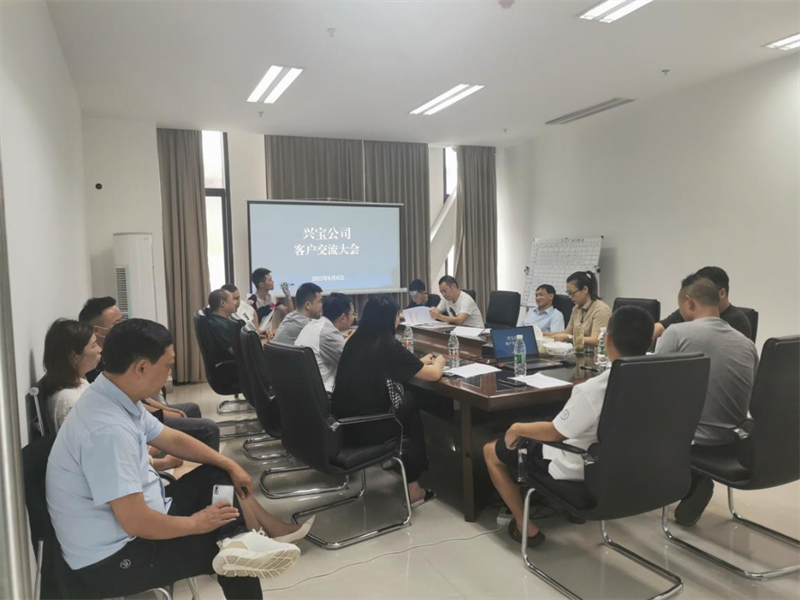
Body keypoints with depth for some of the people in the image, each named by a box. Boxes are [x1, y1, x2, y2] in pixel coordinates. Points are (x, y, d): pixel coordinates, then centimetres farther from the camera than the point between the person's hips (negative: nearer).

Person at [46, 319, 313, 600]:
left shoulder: (117, 399, -2)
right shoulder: (107, 429, -32)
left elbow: (172, 439, 12)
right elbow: (136, 523, -31)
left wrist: (230, 466, 9)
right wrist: (197, 523, -14)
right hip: (114, 559, -9)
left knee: (216, 476, 10)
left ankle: (245, 538, 2)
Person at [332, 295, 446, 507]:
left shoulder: (355, 341, 7)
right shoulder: (388, 346, -15)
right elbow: (434, 375, -6)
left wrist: (420, 362, 30)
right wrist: (439, 361, 17)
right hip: (366, 428, -7)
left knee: (408, 401, 20)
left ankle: (398, 460, 33)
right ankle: (412, 488, 28)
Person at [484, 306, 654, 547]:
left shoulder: (596, 387, -32)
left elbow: (555, 433, -22)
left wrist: (516, 428, -4)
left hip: (581, 470, -7)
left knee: (491, 451, 8)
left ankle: (525, 527, 12)